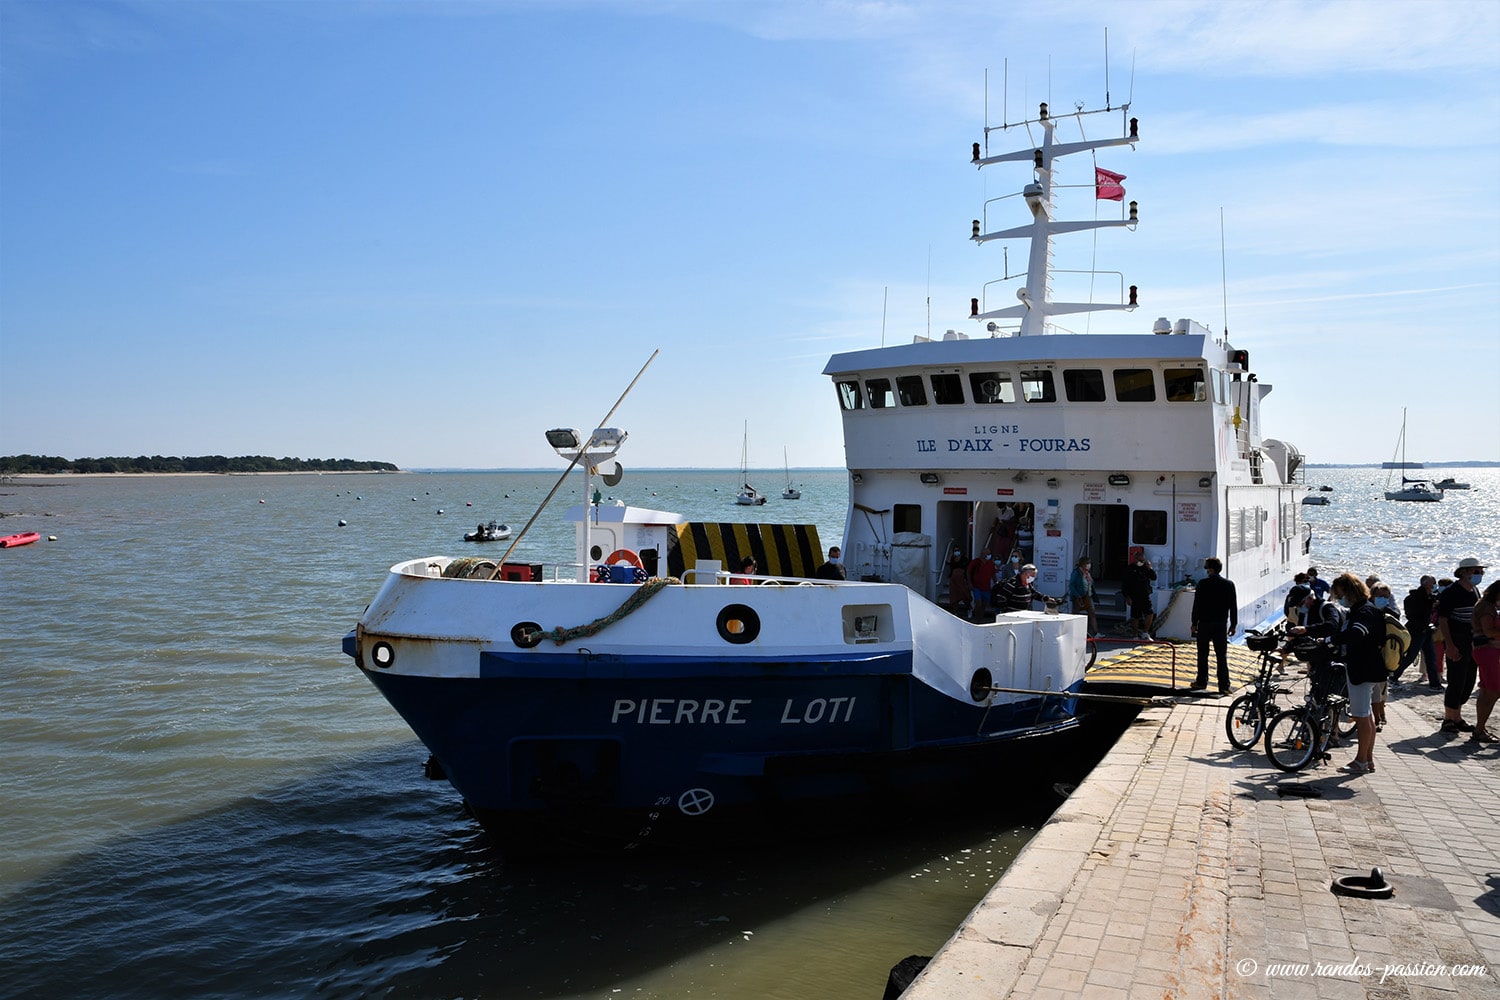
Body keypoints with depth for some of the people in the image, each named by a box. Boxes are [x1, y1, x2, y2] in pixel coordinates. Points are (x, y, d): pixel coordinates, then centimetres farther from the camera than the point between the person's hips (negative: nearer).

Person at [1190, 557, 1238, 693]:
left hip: (1204, 623, -2)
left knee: (1202, 655, 10)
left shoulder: (1203, 583, -8)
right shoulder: (1229, 584, 1)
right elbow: (1233, 606, 3)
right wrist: (1233, 625, 10)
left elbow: (1197, 605, -7)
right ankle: (1224, 686, 1)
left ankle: (1201, 681, 15)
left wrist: (1194, 623, 1)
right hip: (1221, 624, 2)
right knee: (1221, 656, 3)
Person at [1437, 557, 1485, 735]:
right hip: (1457, 645, -8)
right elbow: (1442, 620, -15)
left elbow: (1477, 617, 21)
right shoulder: (1451, 593, -12)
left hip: (1472, 644, 8)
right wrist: (1449, 645, -21)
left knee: (1469, 682, 12)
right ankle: (1448, 719, 5)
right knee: (1457, 682, -6)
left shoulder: (1475, 591, 12)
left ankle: (1457, 718, 23)